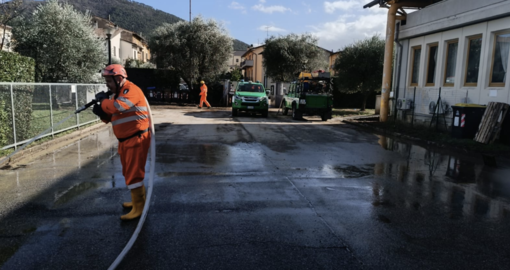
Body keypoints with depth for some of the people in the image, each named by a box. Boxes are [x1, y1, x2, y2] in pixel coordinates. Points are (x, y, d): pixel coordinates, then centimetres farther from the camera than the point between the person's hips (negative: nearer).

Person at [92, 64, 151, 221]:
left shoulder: (131, 90, -15)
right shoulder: (118, 93, 14)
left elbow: (117, 107, -31)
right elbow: (111, 117, 18)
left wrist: (102, 100, -13)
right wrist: (101, 113, -4)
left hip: (137, 139, -10)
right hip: (125, 141, 10)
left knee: (134, 173, -8)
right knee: (129, 173, 18)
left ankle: (138, 208, 1)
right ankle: (138, 200, 33)